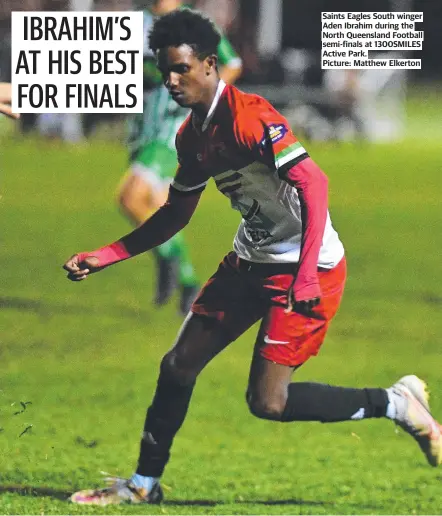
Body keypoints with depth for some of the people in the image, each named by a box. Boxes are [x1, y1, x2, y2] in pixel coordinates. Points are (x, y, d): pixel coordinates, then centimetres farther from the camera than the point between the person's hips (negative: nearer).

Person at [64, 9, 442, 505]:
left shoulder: (248, 116, -21)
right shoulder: (192, 135, 7)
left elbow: (312, 181, -28)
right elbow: (176, 213, 21)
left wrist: (307, 275, -35)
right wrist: (104, 256, 14)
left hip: (307, 270, -9)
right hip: (251, 260, 9)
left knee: (267, 401, -12)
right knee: (179, 364, 8)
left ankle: (395, 403, 4)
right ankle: (144, 483, 24)